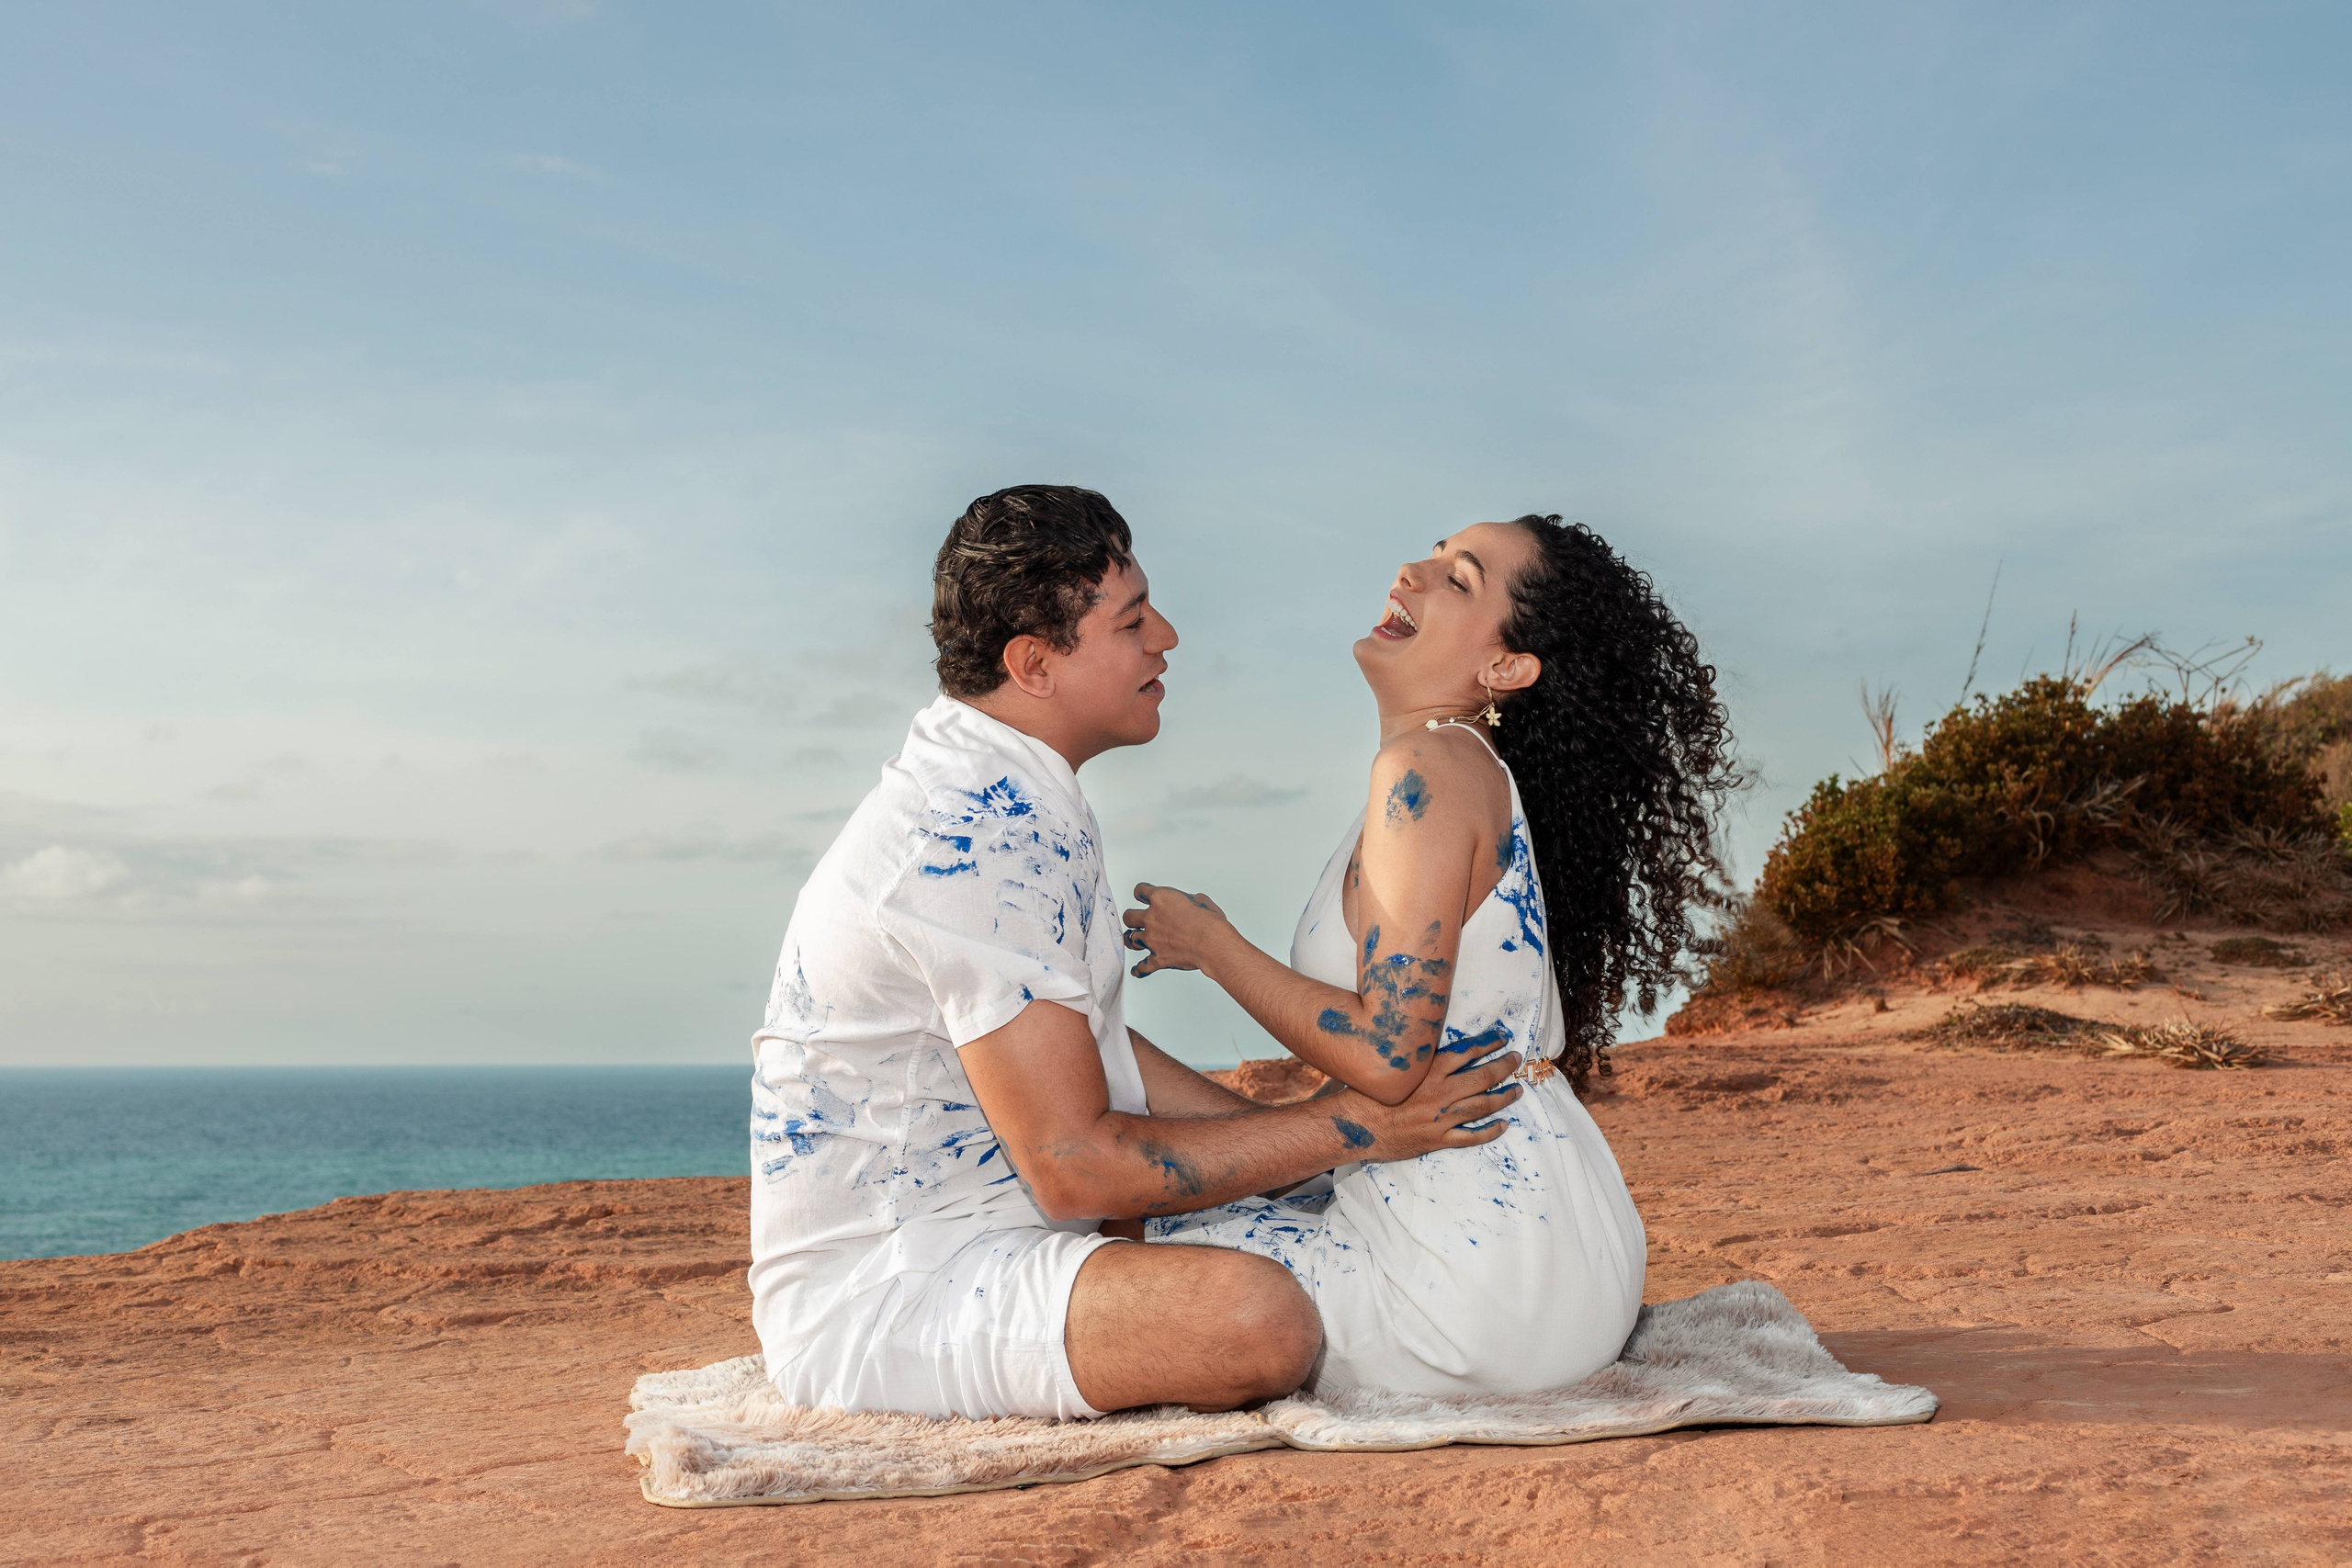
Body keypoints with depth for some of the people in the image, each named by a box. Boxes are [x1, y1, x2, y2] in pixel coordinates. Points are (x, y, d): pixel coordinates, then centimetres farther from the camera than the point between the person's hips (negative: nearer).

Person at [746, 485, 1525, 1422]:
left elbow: (1097, 1054, 18)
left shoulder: (988, 791, 11)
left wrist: (1314, 1148, 10)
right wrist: (1351, 1127, -15)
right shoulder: (982, 834, -23)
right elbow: (1078, 1165, -23)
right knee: (1257, 1319, -31)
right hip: (873, 1298, -10)